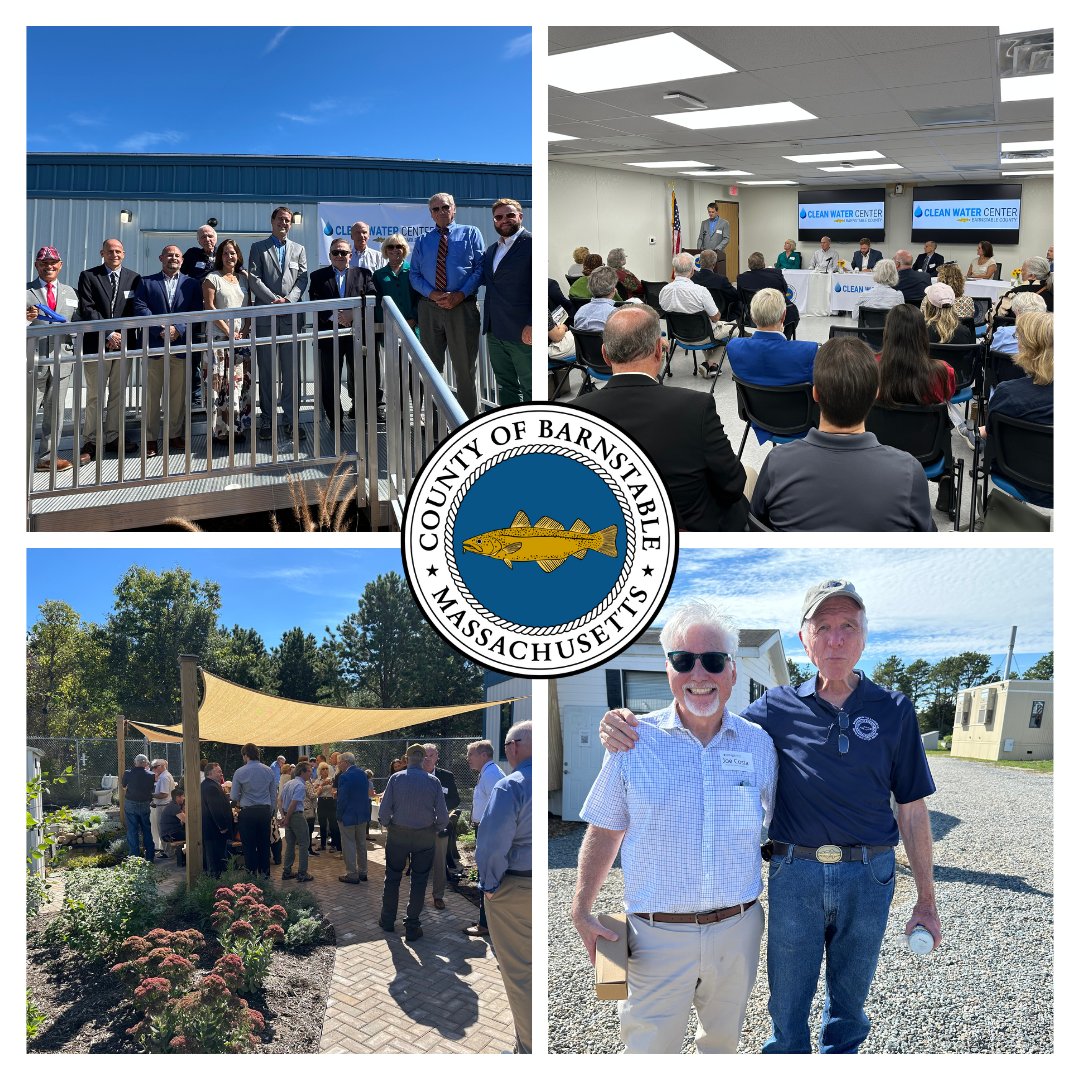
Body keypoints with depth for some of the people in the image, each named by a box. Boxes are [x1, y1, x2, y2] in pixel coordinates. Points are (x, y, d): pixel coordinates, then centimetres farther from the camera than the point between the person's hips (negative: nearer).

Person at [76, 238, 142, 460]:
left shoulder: (134, 278, 10)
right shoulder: (88, 276, 2)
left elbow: (136, 311, 7)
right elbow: (87, 310, -6)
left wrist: (123, 336, -5)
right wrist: (109, 334, -13)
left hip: (124, 342, 3)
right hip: (97, 344, -3)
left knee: (118, 393, 9)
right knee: (95, 395, -1)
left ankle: (113, 437, 17)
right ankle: (91, 441, 4)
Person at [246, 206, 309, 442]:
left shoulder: (299, 249, 17)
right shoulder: (258, 248, 11)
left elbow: (302, 279, 7)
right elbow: (254, 278, 0)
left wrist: (288, 300, -9)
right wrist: (274, 300, -11)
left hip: (291, 316, 1)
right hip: (265, 316, -1)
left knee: (291, 370, -1)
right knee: (266, 370, 0)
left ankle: (290, 420, 1)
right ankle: (267, 419, 4)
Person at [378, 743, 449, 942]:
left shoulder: (396, 778, -9)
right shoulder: (433, 782, -8)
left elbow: (384, 810, -10)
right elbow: (443, 818, -8)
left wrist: (386, 824, 9)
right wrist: (436, 828, 11)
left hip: (397, 834, 1)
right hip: (425, 837, 0)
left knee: (392, 878, 17)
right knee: (418, 882, 9)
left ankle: (387, 920, 29)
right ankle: (412, 928, 14)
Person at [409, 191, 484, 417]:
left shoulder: (470, 233, 6)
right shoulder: (422, 241, 14)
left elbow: (480, 268, -2)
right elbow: (414, 274, 7)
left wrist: (460, 295, -15)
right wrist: (433, 294, -11)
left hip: (462, 308, -3)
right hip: (429, 308, 3)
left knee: (465, 367, 1)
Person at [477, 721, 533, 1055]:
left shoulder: (510, 786, -18)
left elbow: (493, 844, -22)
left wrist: (489, 884, -8)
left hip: (515, 889, -6)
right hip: (538, 886, 6)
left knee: (519, 971, 5)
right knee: (535, 965, 19)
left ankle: (529, 1049, 15)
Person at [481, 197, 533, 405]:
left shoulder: (531, 243, -6)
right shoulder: (491, 250, 18)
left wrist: (532, 324, -19)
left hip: (523, 332, -8)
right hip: (495, 332, 8)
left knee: (530, 388, -1)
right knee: (506, 386, 14)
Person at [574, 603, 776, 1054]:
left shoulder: (759, 744, -2)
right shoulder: (634, 742, -8)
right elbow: (604, 831, 1)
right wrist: (582, 912, -1)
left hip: (738, 929, 3)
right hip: (658, 935, -2)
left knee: (723, 1041, 22)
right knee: (651, 1047, 6)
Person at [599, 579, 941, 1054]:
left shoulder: (894, 710, -1)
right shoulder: (779, 707, -1)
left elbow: (912, 809, 3)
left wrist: (926, 899, 5)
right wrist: (630, 729, -18)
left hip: (869, 877, 1)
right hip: (795, 874, 0)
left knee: (848, 1006, 20)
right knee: (787, 1012, 12)